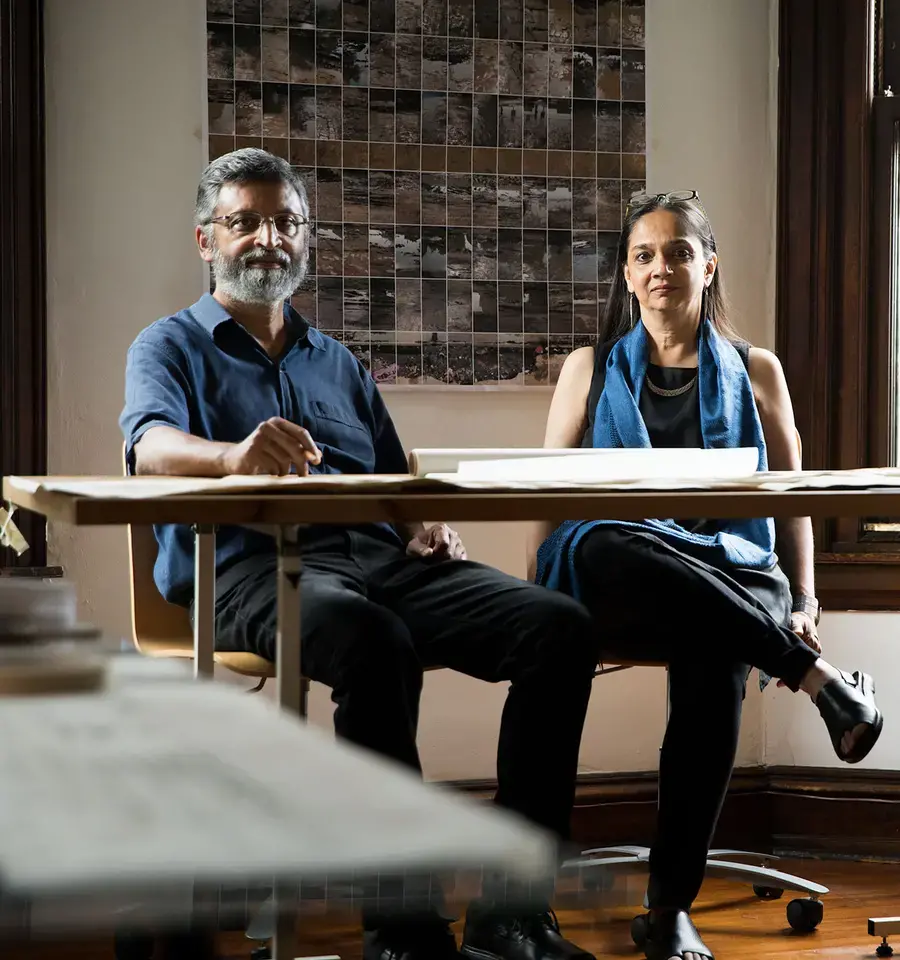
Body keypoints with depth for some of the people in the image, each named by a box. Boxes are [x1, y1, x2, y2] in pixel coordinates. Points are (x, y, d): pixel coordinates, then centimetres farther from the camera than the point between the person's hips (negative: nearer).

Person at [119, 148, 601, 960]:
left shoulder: (338, 363, 32)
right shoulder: (171, 347, 13)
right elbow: (152, 448, -10)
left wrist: (427, 528, 4)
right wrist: (236, 454, -34)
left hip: (381, 560, 6)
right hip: (252, 569, -5)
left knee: (560, 626, -19)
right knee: (376, 643, -39)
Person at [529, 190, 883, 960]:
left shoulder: (755, 371, 19)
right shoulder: (591, 370, 19)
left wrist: (804, 601, 3)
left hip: (731, 572, 0)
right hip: (619, 582, 0)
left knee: (715, 662, -37)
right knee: (605, 547, -40)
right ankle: (820, 680, -34)